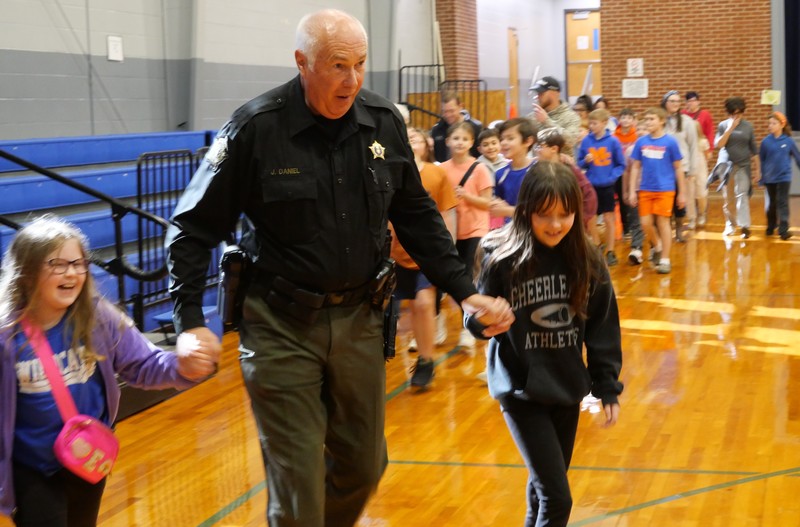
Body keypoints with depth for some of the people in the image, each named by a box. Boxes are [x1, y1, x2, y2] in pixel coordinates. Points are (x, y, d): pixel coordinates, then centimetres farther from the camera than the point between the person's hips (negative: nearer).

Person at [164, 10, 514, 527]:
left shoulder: (385, 122, -1)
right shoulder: (256, 128, -13)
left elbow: (418, 216, 10)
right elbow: (195, 229, -7)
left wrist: (465, 291, 3)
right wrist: (190, 321, -17)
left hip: (359, 319, 4)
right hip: (282, 327, -4)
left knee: (363, 466, 14)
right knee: (297, 483, 0)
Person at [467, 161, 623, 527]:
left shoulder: (587, 260, -4)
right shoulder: (501, 256, -15)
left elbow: (603, 327, 3)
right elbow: (475, 320, -10)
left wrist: (608, 387, 3)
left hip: (567, 388, 4)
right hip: (521, 389, -4)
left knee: (546, 487, 17)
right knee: (557, 497, -8)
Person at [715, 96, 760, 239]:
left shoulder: (748, 126, 2)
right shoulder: (723, 125, 0)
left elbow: (754, 149, 6)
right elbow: (718, 144, -13)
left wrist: (757, 170, 5)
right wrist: (730, 128, -18)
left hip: (743, 166, -1)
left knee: (742, 195, -10)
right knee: (727, 197, 7)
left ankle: (745, 226, -9)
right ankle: (730, 224, 21)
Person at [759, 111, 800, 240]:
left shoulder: (788, 141, -5)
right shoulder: (766, 141, -4)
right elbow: (761, 160, 3)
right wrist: (761, 176, 1)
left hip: (784, 177, -2)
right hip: (770, 178, 2)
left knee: (782, 203, -5)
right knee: (771, 204, 14)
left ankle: (783, 230, -4)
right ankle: (770, 227, 29)